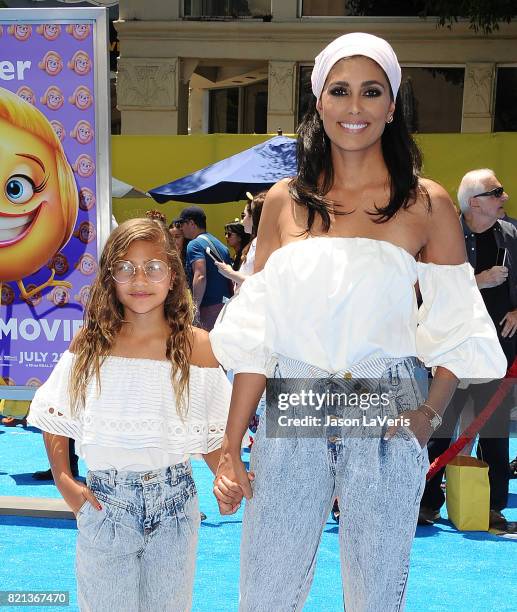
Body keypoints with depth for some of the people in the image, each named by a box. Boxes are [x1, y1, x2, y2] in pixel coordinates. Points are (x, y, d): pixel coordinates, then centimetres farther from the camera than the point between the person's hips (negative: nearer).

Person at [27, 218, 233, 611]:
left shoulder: (196, 346, -4)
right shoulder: (91, 344, -2)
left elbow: (213, 432, 1)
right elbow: (56, 418, 7)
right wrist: (64, 481, -4)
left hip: (174, 500, 0)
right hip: (105, 501, 0)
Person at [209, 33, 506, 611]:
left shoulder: (426, 205, 1)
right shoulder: (285, 202, 6)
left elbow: (456, 332, 1)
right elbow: (254, 336, 5)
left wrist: (429, 415, -14)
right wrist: (229, 448, 2)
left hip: (386, 424, -1)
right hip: (292, 418, 2)